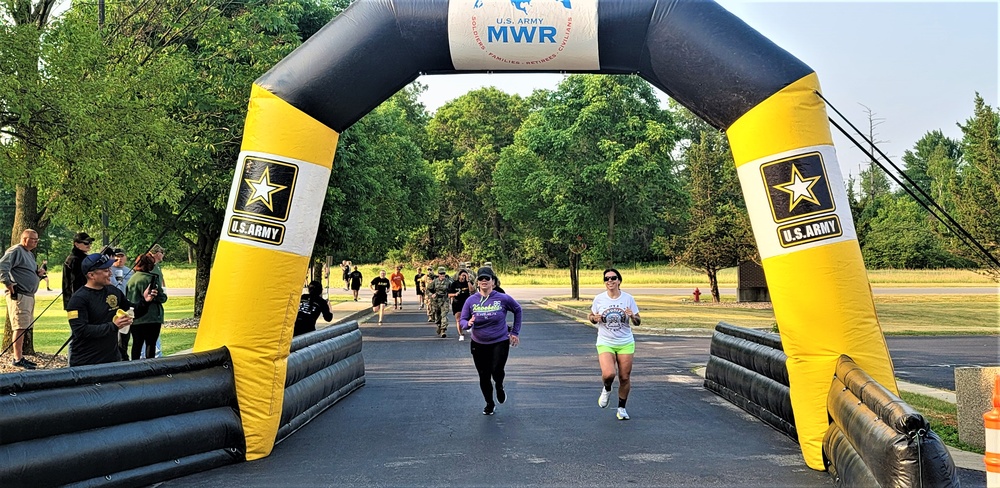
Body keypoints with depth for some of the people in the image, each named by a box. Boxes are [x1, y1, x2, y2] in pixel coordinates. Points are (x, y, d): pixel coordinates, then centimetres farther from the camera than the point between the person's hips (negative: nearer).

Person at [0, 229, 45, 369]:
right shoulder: (16, 251, -9)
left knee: (23, 327, 13)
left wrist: (39, 274, 12)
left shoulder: (30, 254, 21)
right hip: (18, 295, -10)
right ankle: (18, 359, -8)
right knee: (19, 327, -10)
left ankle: (20, 356, 19)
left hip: (29, 295, 10)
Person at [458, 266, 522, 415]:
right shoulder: (471, 301, -5)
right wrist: (468, 323, -26)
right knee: (484, 376, 8)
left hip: (500, 342, -2)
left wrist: (515, 332, 8)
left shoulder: (502, 298, -9)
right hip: (478, 344, 2)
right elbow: (462, 321, -2)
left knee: (497, 371, -20)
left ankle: (499, 387, 18)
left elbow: (517, 310, 8)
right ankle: (489, 404, 33)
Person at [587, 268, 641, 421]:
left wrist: (632, 317, -19)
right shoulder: (599, 299, -2)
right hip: (605, 343, -1)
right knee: (608, 374, -22)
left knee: (625, 377, 3)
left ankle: (621, 408, 24)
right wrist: (594, 318, -12)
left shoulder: (628, 298, -3)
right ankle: (606, 390, 14)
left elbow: (638, 322, 4)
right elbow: (590, 316, 11)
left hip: (626, 343, 1)